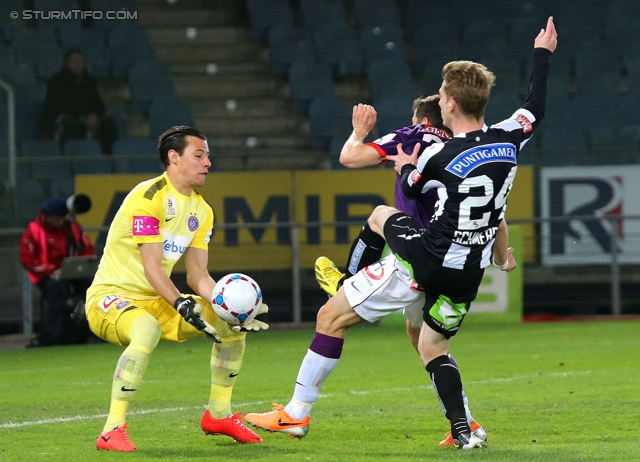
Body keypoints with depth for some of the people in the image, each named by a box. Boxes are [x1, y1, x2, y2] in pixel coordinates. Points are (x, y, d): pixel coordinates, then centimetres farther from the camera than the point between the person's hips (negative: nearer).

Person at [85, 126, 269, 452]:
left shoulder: (201, 211, 9)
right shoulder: (150, 196, -18)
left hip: (156, 301, 9)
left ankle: (218, 414, 18)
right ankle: (112, 430, -35)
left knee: (232, 323, 2)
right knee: (148, 330, -40)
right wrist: (182, 306, -35)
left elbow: (198, 277, 7)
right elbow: (152, 268, -24)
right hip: (111, 295, -9)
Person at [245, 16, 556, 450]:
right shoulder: (508, 139, -3)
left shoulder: (438, 156, -16)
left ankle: (297, 413, 8)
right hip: (467, 277, 6)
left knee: (331, 317, 5)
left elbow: (412, 188, 8)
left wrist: (407, 167, 30)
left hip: (423, 263, -6)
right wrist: (543, 55, 33)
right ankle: (464, 431, 14)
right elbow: (536, 108, 20)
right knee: (432, 347, 29)